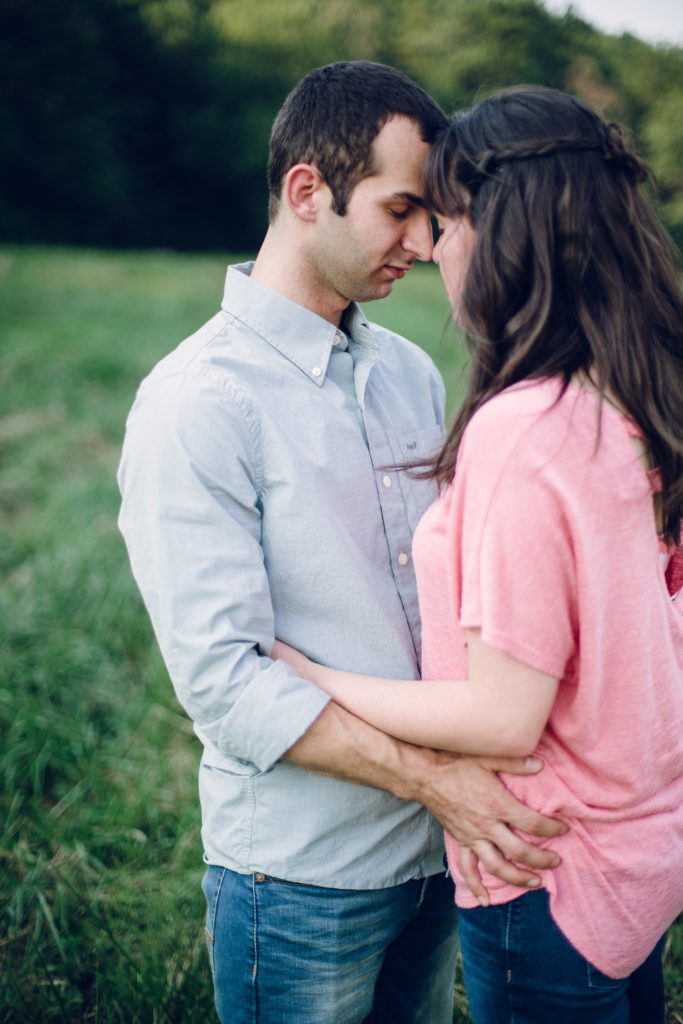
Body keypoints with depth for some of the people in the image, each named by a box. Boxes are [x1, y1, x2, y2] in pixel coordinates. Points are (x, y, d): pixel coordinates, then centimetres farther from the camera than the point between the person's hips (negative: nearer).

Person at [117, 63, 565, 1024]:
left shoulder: (413, 373, 7)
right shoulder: (195, 403, -16)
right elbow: (221, 677, -21)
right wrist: (429, 776, -23)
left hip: (437, 849, 7)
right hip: (300, 876, -6)